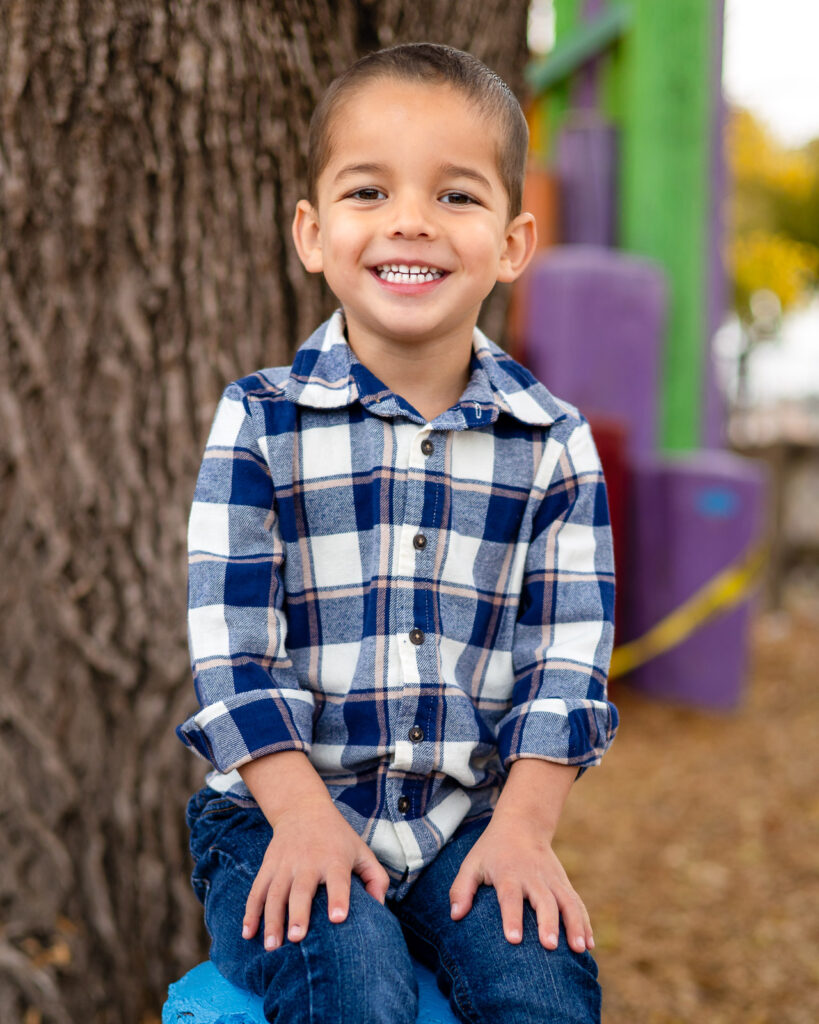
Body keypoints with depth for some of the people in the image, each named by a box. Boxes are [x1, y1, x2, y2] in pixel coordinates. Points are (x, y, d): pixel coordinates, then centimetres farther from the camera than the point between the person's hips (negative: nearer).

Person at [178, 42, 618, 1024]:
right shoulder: (259, 421, -4)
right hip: (282, 807, -2)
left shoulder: (553, 443, 2)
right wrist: (304, 818, -15)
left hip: (468, 818, 2)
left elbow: (565, 656, 1)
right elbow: (231, 646, -7)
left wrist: (524, 826, -10)